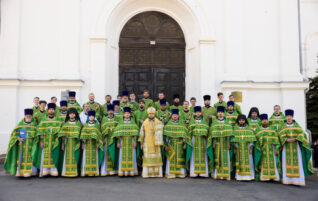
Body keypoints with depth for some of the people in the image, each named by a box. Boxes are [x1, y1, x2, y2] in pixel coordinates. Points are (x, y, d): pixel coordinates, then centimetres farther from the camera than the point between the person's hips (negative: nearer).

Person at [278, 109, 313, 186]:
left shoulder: (296, 124, 9)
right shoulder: (283, 126, 8)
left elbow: (302, 134, -2)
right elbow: (281, 136, -4)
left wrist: (295, 139, -18)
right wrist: (287, 140, -22)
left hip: (296, 146, 0)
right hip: (286, 146, 0)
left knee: (297, 162, -6)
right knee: (287, 162, -5)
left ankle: (297, 179, -6)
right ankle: (287, 179, -4)